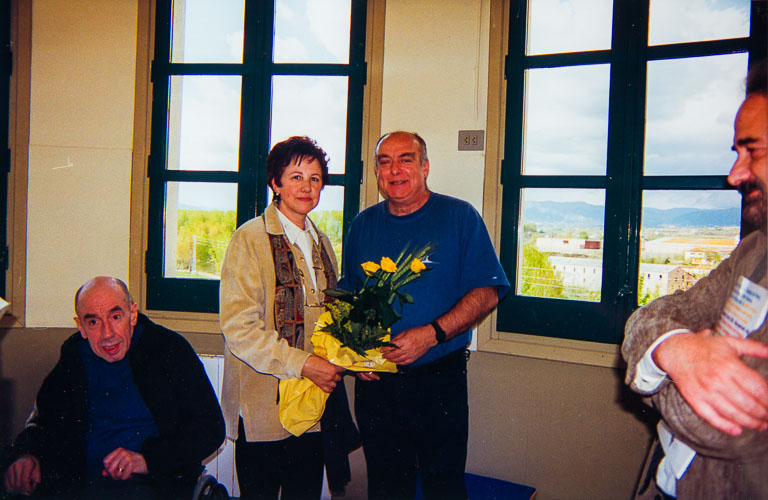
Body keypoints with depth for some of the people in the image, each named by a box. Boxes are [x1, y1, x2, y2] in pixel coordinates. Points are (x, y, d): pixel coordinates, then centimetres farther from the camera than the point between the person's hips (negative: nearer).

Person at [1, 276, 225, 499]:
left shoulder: (170, 349, -2)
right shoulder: (74, 354, 13)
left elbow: (211, 428, -4)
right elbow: (44, 418, 22)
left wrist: (147, 460, -15)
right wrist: (26, 454, -1)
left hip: (149, 481, -4)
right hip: (79, 479, 4)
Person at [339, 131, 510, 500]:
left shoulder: (460, 217, -5)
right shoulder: (364, 224, 7)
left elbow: (487, 292, -10)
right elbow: (348, 296, 14)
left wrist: (431, 334, -21)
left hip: (440, 383, -3)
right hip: (375, 381, 4)